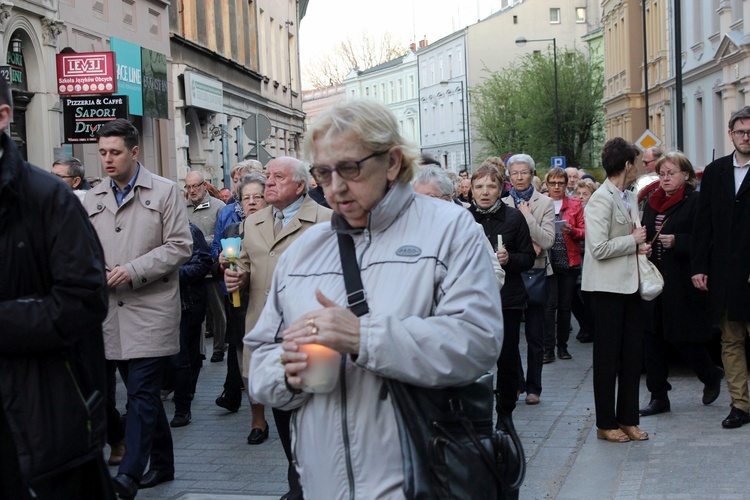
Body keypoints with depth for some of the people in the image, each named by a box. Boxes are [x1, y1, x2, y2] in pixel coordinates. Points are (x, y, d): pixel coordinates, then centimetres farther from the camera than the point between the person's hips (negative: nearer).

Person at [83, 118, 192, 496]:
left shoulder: (164, 192, 0)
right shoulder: (93, 199, 13)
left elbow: (180, 246, -6)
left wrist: (133, 271, -14)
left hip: (151, 310, -5)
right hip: (112, 311, 5)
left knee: (142, 393, -10)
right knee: (143, 392, 13)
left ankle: (129, 473, -13)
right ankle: (162, 464, 25)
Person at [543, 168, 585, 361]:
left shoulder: (575, 205, 7)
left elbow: (584, 232, 3)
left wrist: (572, 231, -16)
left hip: (569, 262, 2)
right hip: (547, 260, -1)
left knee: (565, 305, 7)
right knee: (550, 304, -8)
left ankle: (562, 345, 17)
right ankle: (548, 346, -3)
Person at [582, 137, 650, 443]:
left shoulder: (631, 198, 14)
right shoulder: (601, 200, -14)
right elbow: (599, 248, -22)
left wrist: (640, 247, 4)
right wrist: (633, 241, -12)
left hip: (630, 285, 8)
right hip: (607, 287, -8)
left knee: (633, 354, 10)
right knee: (608, 357, 1)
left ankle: (628, 419, 20)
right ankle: (606, 424, 11)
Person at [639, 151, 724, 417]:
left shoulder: (695, 202, -8)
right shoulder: (652, 202, 14)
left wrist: (676, 241, -24)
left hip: (682, 282, -7)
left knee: (683, 337, 0)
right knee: (652, 336, 5)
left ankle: (712, 375, 29)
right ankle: (658, 396, 13)